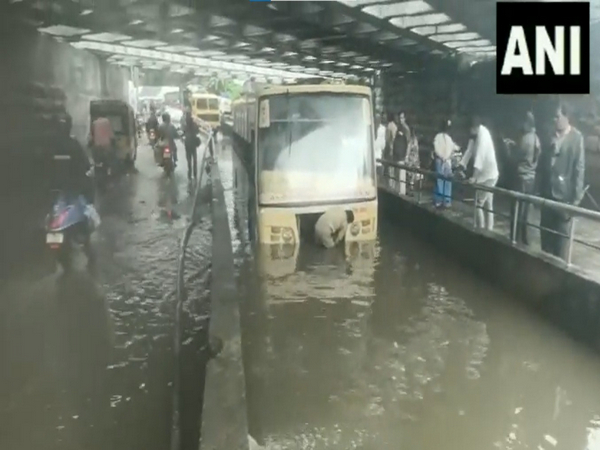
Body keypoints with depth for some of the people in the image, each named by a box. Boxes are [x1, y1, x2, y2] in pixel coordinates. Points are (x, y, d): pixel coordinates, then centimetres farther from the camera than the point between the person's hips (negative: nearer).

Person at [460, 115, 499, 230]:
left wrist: (474, 177, -36)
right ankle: (488, 231, 18)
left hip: (488, 175, -9)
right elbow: (469, 151, 5)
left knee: (479, 204, -6)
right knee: (488, 205, 12)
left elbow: (480, 156, -30)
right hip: (485, 174, 9)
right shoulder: (475, 135, 4)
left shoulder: (483, 135, -21)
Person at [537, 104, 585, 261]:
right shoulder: (551, 136, 8)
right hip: (548, 192, 5)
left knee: (562, 235, 2)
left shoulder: (576, 138, -8)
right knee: (546, 231, 11)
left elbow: (579, 168, -9)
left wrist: (576, 197, -12)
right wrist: (540, 186, 7)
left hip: (564, 195, -5)